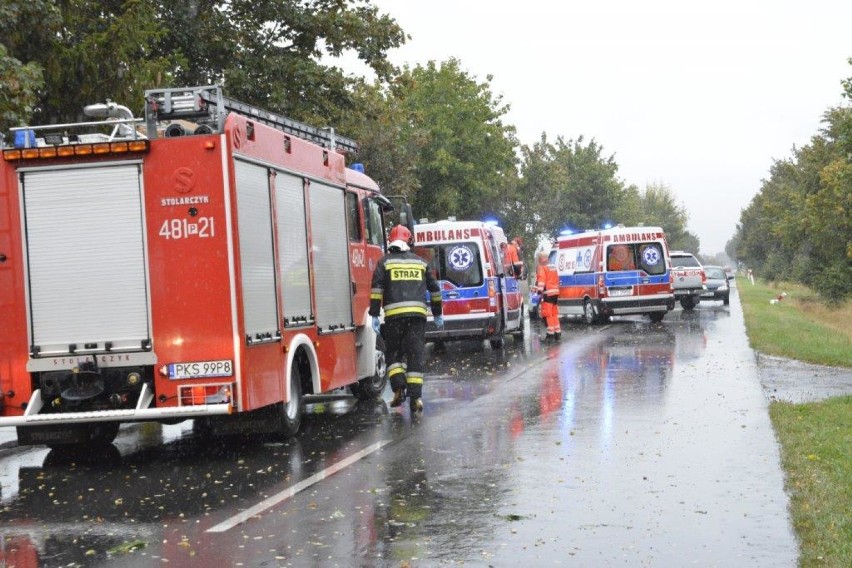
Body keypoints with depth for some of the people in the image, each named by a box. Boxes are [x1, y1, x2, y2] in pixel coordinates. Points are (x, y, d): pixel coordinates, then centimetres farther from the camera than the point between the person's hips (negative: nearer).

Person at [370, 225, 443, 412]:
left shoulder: (385, 262, 7)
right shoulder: (420, 262, 16)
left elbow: (377, 288, -4)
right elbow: (434, 289, 20)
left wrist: (374, 315, -4)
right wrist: (437, 315, 28)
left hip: (394, 314, -2)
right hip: (418, 313, 2)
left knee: (394, 352, 11)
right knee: (416, 354, 2)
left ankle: (398, 389, -5)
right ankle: (415, 396, -4)